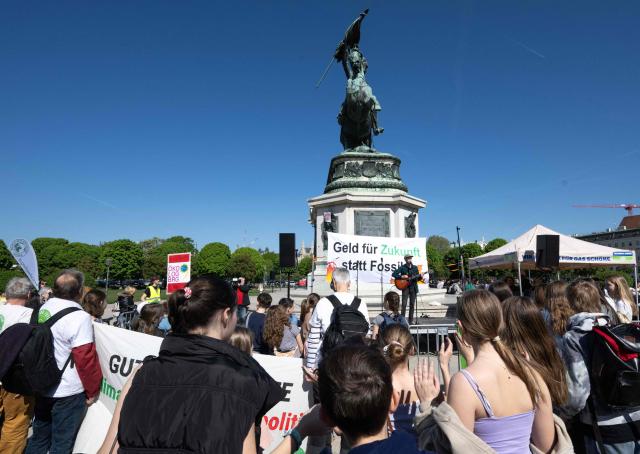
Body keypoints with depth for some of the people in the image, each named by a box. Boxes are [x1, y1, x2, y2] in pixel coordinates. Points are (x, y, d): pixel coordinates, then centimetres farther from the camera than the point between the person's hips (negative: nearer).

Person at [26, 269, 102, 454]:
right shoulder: (80, 317, -24)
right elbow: (86, 358, -22)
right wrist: (93, 391, -9)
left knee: (39, 437, 23)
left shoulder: (43, 309, 0)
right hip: (68, 393, -7)